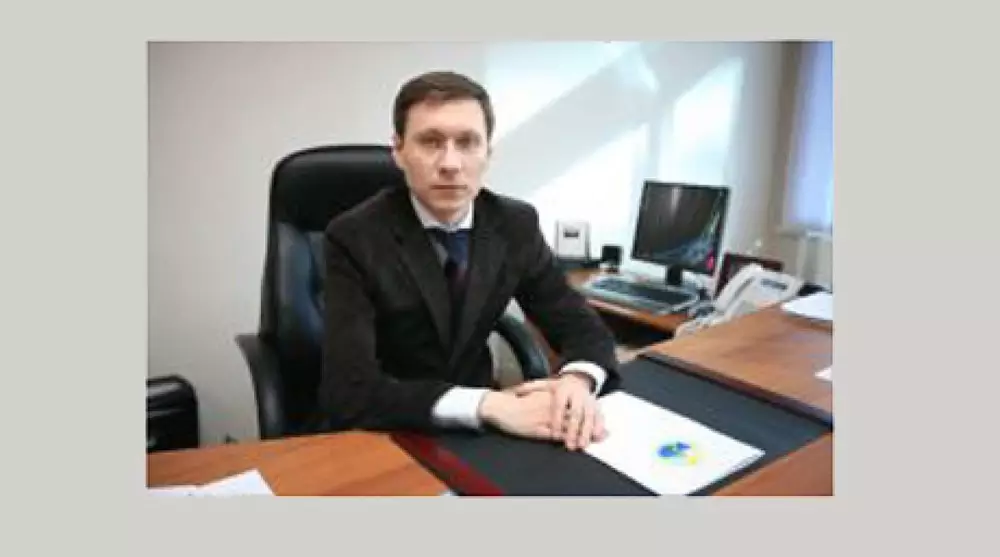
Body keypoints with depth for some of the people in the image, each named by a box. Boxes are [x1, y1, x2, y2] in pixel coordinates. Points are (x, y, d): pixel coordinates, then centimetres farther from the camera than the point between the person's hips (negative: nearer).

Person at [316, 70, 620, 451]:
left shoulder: (515, 224, -6)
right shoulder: (354, 238, -18)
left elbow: (584, 328, -2)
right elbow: (349, 392, -26)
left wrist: (578, 380, -25)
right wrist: (487, 405, -34)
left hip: (476, 433, 4)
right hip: (383, 435, -3)